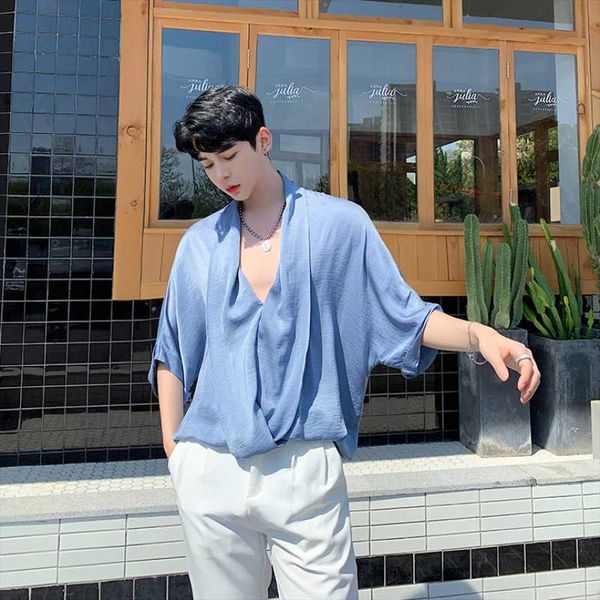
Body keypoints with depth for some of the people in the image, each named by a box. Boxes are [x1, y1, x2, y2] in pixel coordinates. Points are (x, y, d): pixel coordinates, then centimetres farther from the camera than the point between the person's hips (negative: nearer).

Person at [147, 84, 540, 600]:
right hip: (209, 469, 3)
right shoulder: (199, 243, 8)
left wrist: (479, 334, -15)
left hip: (307, 466, -2)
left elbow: (405, 316, 2)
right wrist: (174, 452, 8)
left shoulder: (341, 223, 2)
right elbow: (172, 355, 11)